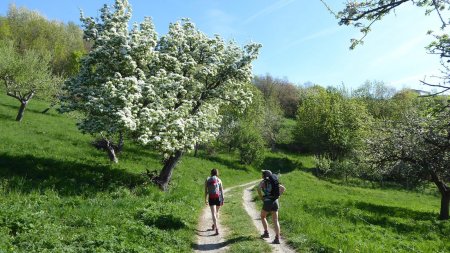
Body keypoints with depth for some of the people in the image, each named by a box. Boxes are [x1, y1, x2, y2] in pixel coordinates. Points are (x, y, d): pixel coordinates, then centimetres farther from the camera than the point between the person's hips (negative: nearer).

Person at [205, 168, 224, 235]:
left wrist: (205, 199, 13)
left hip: (211, 198, -1)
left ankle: (217, 230, -16)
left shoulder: (207, 180, 5)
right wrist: (222, 200, 3)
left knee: (213, 214, -4)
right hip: (218, 197, 1)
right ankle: (214, 226, 36)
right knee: (216, 212, 23)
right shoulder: (219, 180, 4)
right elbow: (221, 190, 0)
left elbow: (206, 191, 5)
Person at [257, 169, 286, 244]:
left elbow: (259, 188, -20)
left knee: (262, 216, 22)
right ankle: (277, 238, -8)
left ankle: (266, 233, 22)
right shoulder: (274, 182, 16)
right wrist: (277, 196, 8)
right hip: (275, 202, 4)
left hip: (267, 202, -4)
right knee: (275, 221, 2)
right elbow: (283, 188, 8)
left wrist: (261, 197, -7)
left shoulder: (263, 181, 0)